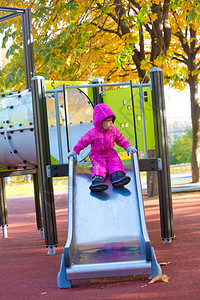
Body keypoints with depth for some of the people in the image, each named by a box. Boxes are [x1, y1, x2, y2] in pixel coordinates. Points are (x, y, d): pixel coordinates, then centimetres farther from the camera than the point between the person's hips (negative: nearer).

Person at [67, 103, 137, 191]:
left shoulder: (114, 130, 0)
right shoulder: (93, 133, -13)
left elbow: (120, 139, 14)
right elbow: (83, 142, -2)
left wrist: (128, 147, 3)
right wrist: (75, 151, -5)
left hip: (111, 153, 4)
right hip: (97, 155, -3)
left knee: (116, 162, -24)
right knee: (99, 165, -29)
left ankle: (118, 177, -46)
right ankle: (97, 180, -53)